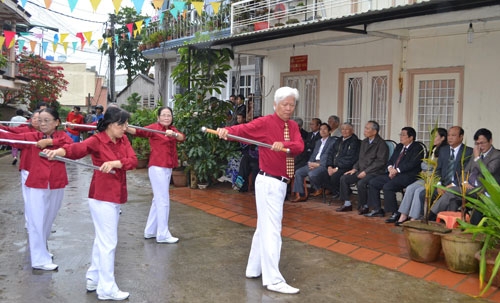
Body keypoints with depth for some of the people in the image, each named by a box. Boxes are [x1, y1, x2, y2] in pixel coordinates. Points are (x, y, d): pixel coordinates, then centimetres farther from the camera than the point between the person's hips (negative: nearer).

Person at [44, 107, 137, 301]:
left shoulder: (123, 140, 4)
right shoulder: (97, 140, -14)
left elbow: (133, 160, -9)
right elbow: (79, 148, -33)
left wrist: (116, 163, -28)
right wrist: (61, 150, -53)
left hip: (117, 196, 7)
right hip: (102, 197, -7)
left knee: (102, 239, 19)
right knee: (108, 242, -1)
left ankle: (93, 279, 35)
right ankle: (107, 289, 12)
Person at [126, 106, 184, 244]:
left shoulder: (172, 129, 11)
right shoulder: (154, 127, -7)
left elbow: (182, 137, -8)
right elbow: (139, 131, -22)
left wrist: (173, 134, -29)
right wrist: (125, 128, -40)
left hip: (167, 168, 8)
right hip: (157, 167, -8)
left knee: (158, 200, 15)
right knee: (163, 200, -4)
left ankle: (150, 231, 27)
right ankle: (163, 235, 5)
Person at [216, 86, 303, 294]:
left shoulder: (293, 126, 9)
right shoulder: (265, 122, -10)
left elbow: (299, 147, -7)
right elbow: (244, 129, -24)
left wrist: (284, 144, -28)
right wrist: (227, 130, -45)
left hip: (280, 183, 8)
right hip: (269, 183, -8)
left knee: (264, 228, 16)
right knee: (271, 229, -6)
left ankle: (254, 269, 29)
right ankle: (273, 280, 1)